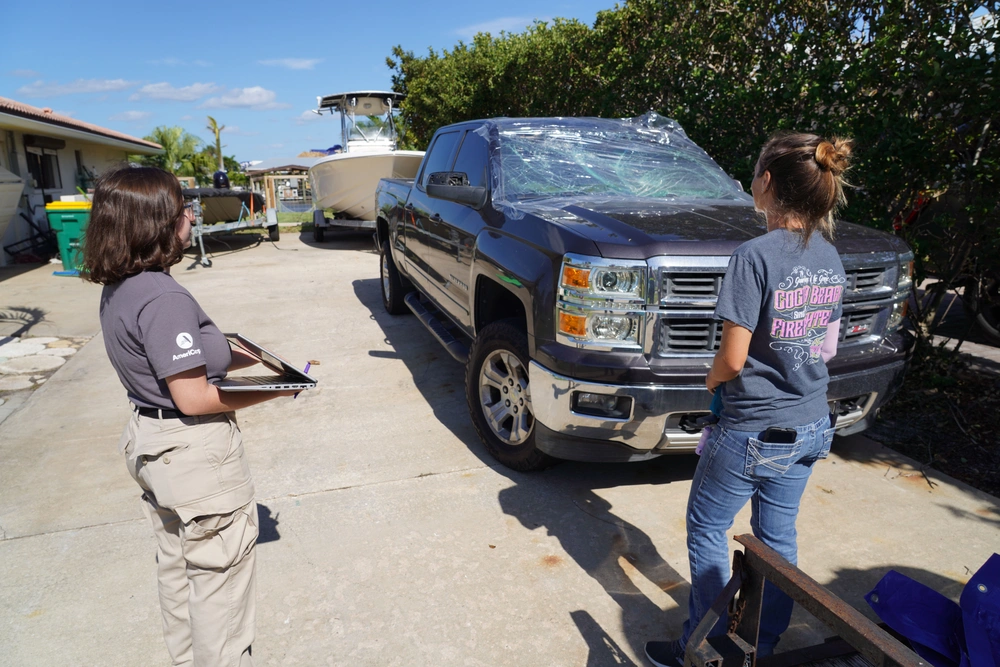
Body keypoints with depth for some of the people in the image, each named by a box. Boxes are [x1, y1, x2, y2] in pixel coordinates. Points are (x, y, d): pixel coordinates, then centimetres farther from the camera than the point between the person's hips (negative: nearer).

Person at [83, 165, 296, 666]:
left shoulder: (118, 289, 3)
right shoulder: (163, 298, -27)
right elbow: (193, 397, -26)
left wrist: (248, 359, 7)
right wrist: (273, 389, -16)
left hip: (150, 441, 10)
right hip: (195, 454, -10)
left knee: (177, 568, 27)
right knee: (219, 575, 9)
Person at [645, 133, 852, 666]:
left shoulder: (756, 255, -21)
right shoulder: (831, 258, 3)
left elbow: (733, 358, -19)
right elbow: (826, 345, 11)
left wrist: (712, 378, 1)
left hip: (754, 431, -7)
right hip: (811, 427, 8)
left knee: (706, 530, 11)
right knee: (777, 535, 21)